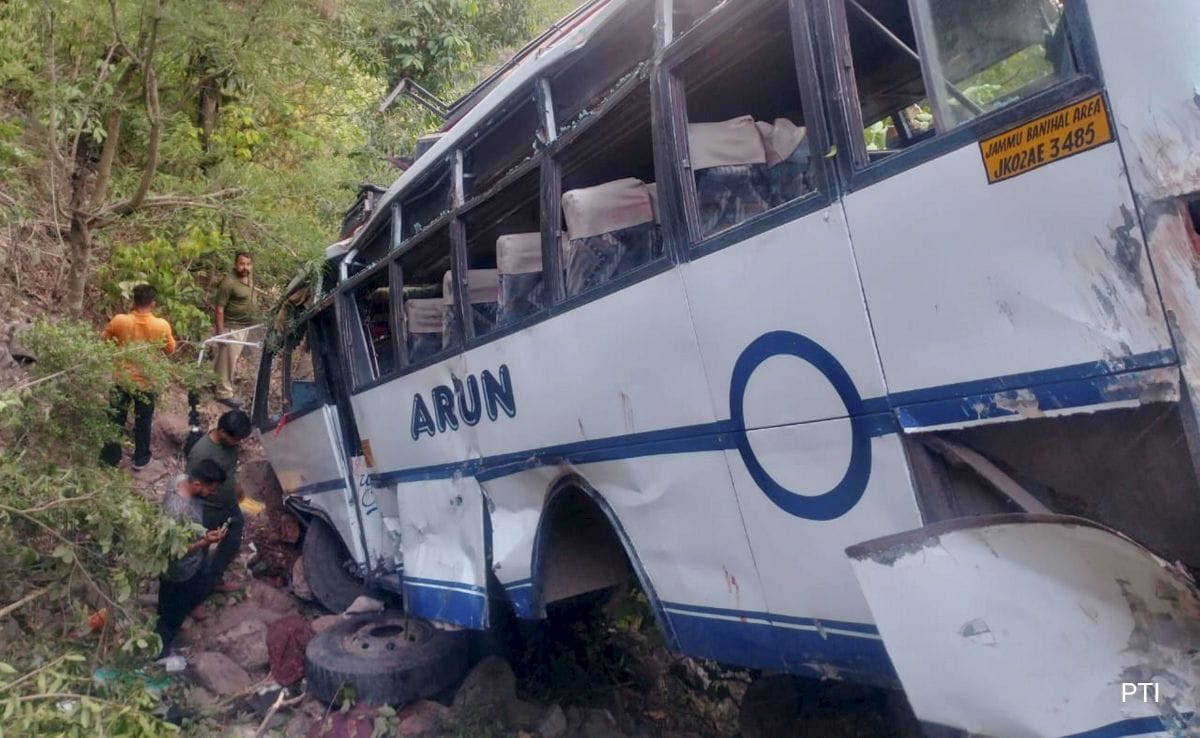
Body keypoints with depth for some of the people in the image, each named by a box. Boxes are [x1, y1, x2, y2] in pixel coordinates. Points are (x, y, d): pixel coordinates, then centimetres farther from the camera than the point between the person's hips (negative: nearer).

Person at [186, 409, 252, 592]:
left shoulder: (230, 441, -12)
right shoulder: (201, 453, -34)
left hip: (230, 505, 7)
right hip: (209, 511, -7)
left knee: (233, 543, 22)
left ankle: (214, 580, 44)